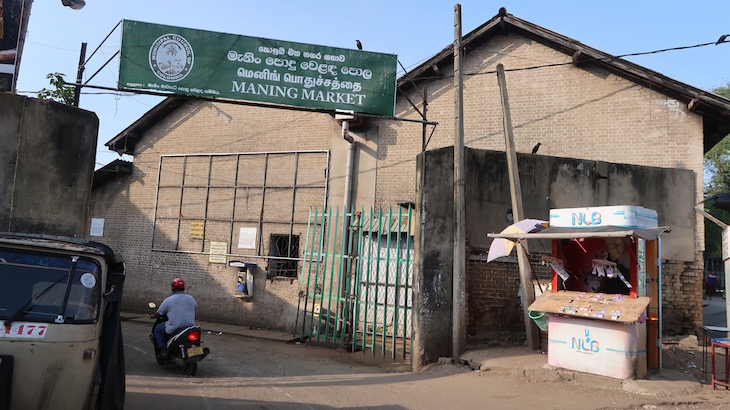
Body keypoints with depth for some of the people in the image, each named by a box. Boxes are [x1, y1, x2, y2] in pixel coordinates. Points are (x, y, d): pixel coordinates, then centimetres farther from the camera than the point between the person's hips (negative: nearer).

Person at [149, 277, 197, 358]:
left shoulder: (168, 300, -4)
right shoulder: (191, 299, 6)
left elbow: (159, 314, 5)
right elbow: (195, 309, 24)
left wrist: (152, 316, 27)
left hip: (174, 329, -4)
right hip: (190, 328, 4)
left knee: (157, 329, 21)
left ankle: (163, 350, 12)